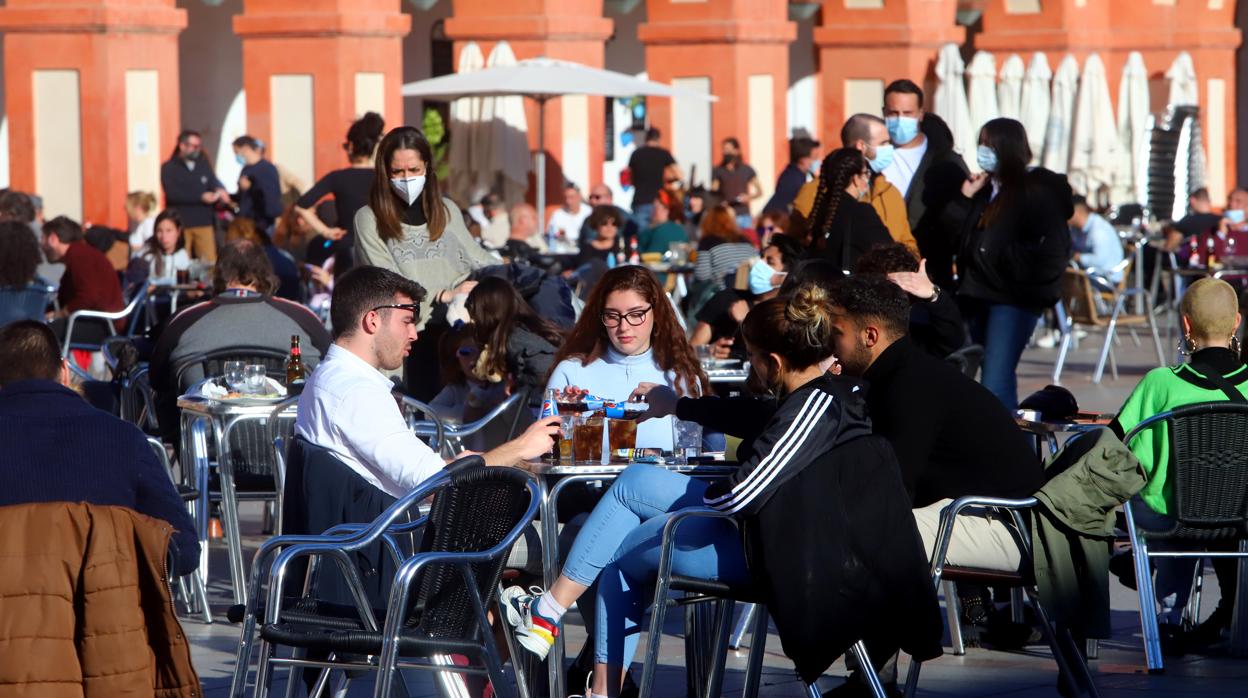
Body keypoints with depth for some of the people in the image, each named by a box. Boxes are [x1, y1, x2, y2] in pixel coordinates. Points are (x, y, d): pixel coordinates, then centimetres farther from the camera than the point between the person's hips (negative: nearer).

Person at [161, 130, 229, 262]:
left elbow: (214, 183, 7)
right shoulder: (169, 168, 2)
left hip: (204, 222, 3)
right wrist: (201, 197, -16)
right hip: (180, 224, -3)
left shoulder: (204, 165, 16)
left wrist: (220, 191, -19)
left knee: (210, 261, -5)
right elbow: (172, 193, -11)